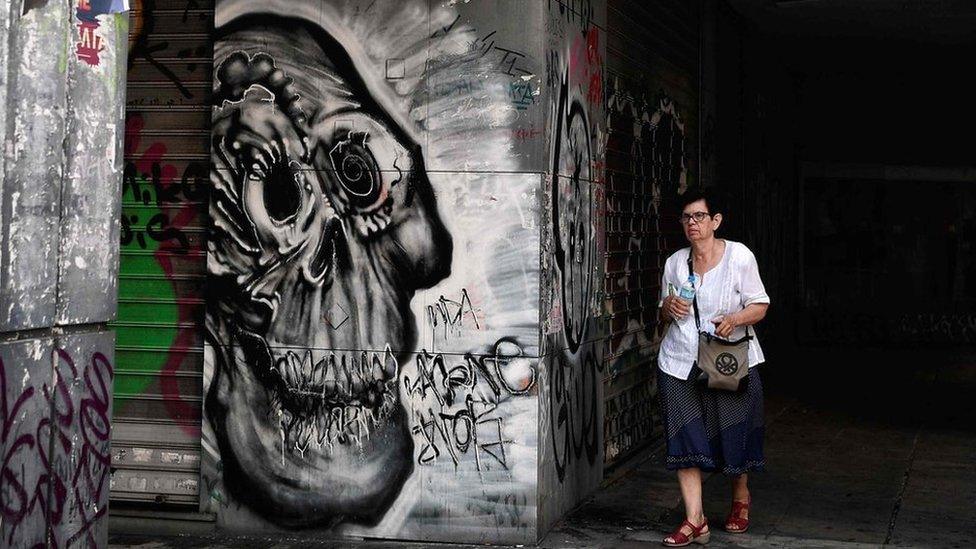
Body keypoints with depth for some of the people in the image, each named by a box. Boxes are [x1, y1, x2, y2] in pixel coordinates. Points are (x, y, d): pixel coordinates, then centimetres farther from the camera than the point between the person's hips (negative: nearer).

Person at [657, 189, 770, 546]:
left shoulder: (739, 256, -5)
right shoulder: (674, 263, 6)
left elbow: (760, 305, -2)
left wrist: (735, 319, -22)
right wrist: (668, 308, -6)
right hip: (680, 361, 3)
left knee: (735, 434, 8)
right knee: (684, 437, -6)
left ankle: (741, 499, 36)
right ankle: (695, 520, -2)